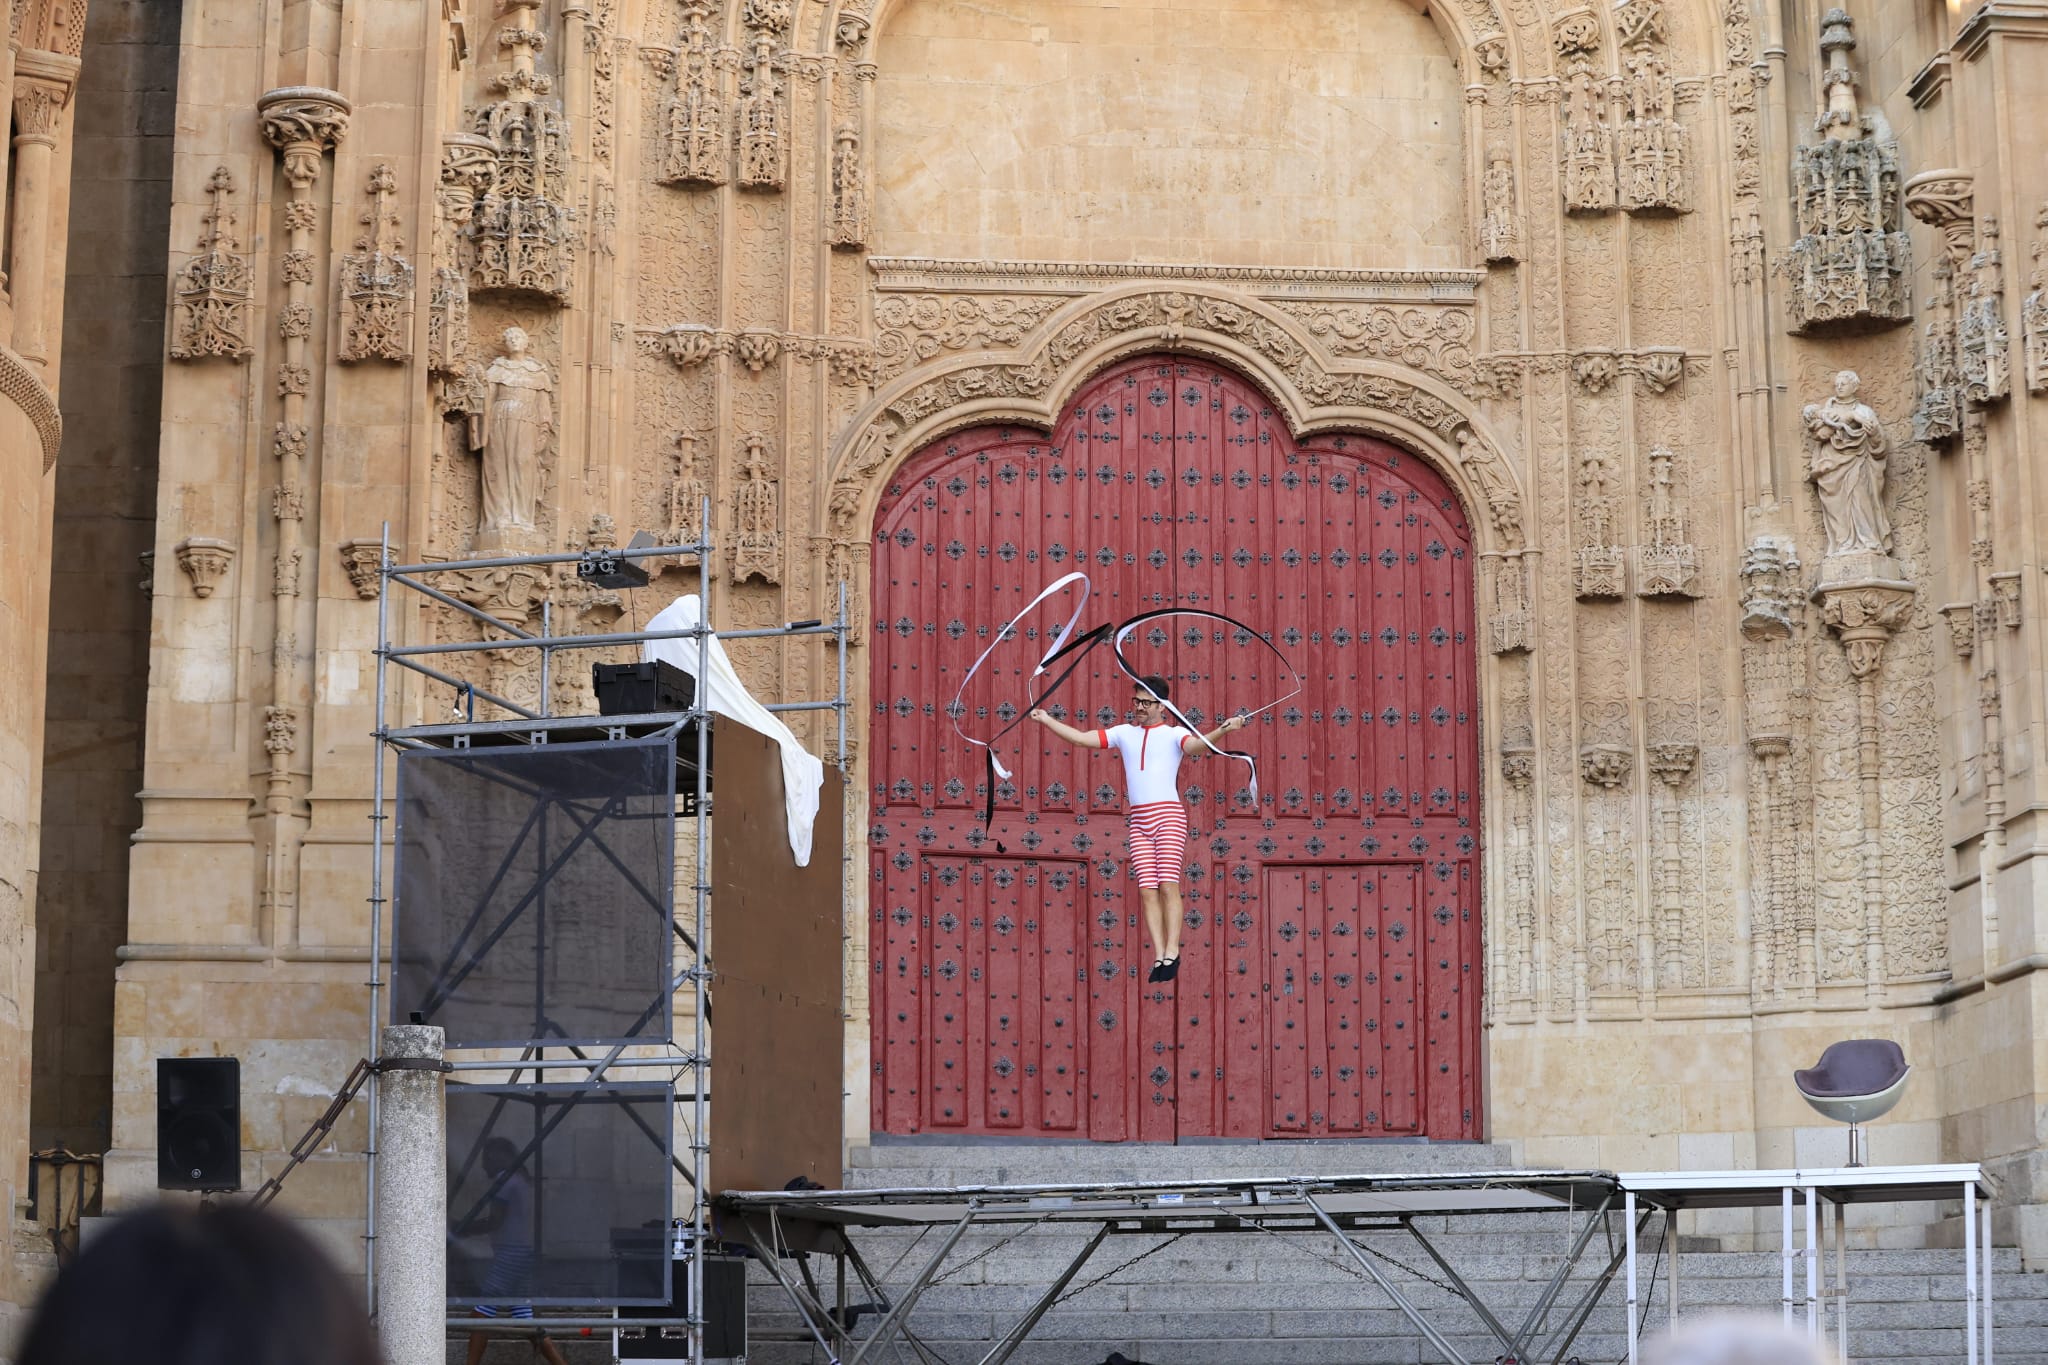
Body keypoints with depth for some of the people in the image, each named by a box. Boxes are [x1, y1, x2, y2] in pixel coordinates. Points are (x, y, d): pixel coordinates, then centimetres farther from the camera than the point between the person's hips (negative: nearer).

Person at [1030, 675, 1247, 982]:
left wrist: (1222, 730, -32)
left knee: (1168, 885, -12)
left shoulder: (1174, 733, 5)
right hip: (1138, 820, 4)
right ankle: (1159, 957, -3)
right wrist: (1047, 720, 15)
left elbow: (1195, 745, -15)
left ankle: (1172, 953, -11)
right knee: (1147, 890, -2)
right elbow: (1081, 738, 18)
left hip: (1168, 815, -4)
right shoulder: (1124, 733, 18)